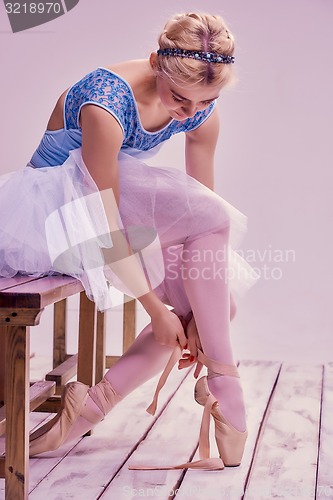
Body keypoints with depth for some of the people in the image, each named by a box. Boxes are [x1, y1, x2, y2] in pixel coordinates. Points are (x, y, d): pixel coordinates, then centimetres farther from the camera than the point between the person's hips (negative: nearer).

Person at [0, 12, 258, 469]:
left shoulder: (200, 111, -10)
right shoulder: (106, 102, -32)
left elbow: (203, 199, 1)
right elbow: (106, 219, -29)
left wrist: (221, 291, 2)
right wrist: (154, 306, -25)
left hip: (124, 198, 8)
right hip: (58, 201, -7)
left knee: (199, 308, -10)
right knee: (211, 219, -26)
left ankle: (88, 407, -5)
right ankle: (222, 380, -15)